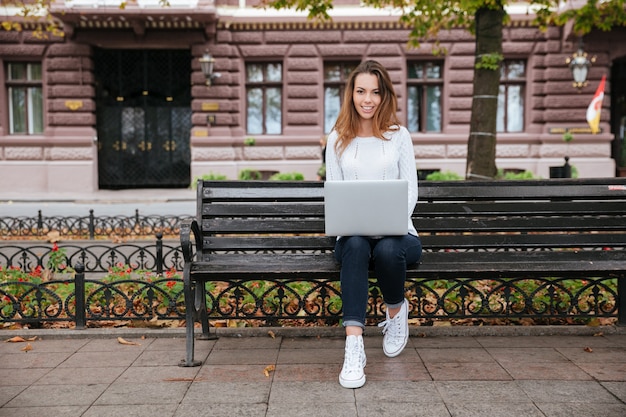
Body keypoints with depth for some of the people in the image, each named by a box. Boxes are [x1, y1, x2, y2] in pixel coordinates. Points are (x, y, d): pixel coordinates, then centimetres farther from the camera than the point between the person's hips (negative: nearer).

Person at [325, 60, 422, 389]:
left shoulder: (399, 136, 8)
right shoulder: (337, 139, 11)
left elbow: (411, 191, 4)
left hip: (396, 232, 0)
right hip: (352, 234, 0)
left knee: (387, 249, -36)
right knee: (356, 245, -36)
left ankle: (396, 312, -1)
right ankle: (353, 347, -40)